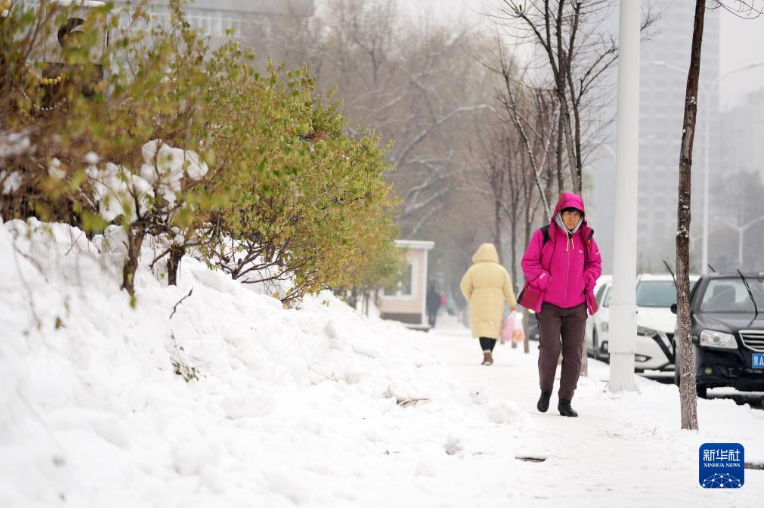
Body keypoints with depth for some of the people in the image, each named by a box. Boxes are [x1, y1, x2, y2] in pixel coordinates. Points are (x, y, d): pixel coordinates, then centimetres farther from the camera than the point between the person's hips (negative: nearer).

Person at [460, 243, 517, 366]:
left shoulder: (473, 269, -2)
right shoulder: (501, 270, 1)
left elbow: (464, 286, -2)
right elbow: (508, 289, 3)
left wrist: (471, 299, 14)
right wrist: (512, 304, 13)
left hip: (479, 304, -1)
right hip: (496, 304, 1)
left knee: (482, 328, -1)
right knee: (493, 328, 11)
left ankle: (486, 353, -19)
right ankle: (489, 354, 13)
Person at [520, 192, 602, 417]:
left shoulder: (586, 238, 6)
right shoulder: (544, 235, -4)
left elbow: (595, 263, 17)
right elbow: (529, 262, -2)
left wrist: (586, 282, 1)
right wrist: (545, 282, -11)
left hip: (576, 306, 3)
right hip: (548, 304, -3)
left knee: (573, 352, 0)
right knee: (550, 348, -13)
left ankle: (565, 401, 7)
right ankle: (545, 390, 11)